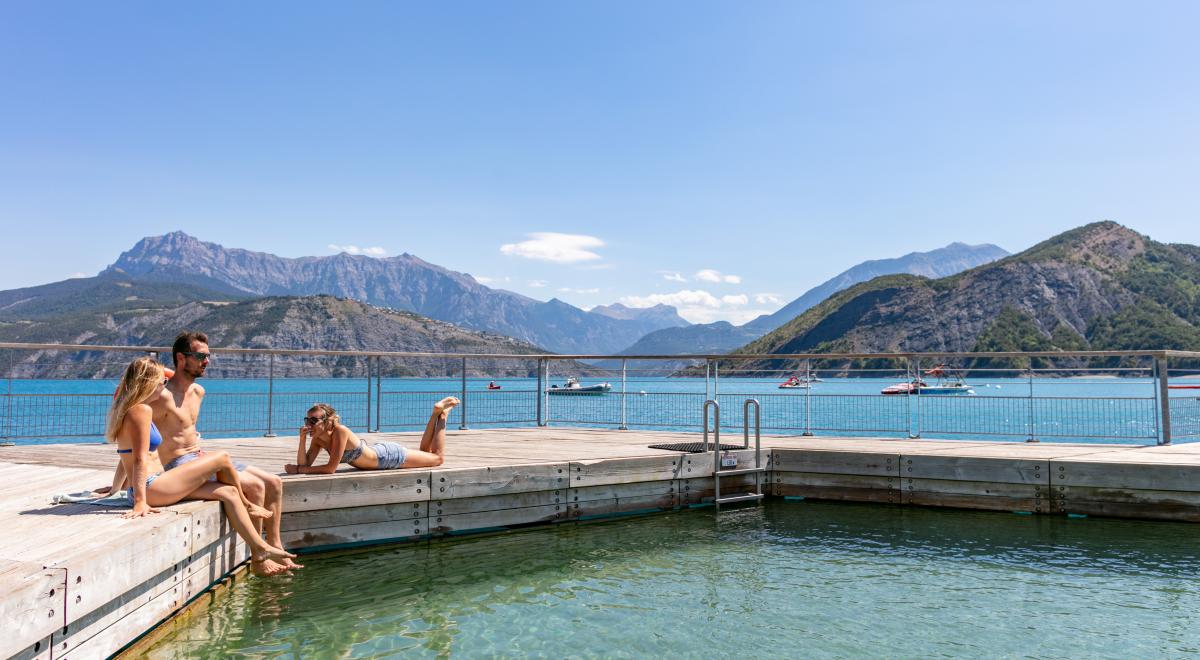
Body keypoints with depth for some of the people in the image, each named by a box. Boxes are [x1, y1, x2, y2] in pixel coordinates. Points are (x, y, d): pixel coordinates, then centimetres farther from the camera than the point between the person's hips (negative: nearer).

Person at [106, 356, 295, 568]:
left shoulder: (129, 409, 16)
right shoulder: (142, 410, -16)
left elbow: (127, 457, 22)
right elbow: (140, 459, -23)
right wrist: (140, 502, -26)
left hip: (148, 489, 11)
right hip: (152, 489, -11)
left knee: (228, 492, 5)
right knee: (222, 458, -4)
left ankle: (260, 550, 8)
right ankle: (246, 505, 21)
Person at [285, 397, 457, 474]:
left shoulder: (340, 431, -36)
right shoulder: (318, 439, -14)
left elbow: (330, 468, -36)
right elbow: (305, 464, -13)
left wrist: (298, 469, -32)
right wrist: (302, 439, -27)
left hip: (390, 455, -7)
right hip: (378, 451, 7)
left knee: (438, 458, 11)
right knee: (424, 452, 30)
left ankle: (442, 413, 24)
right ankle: (436, 413, 36)